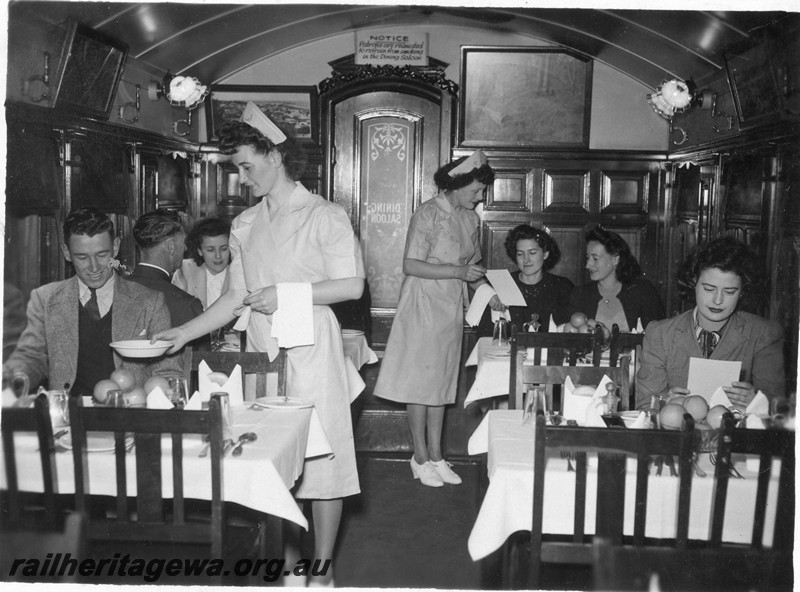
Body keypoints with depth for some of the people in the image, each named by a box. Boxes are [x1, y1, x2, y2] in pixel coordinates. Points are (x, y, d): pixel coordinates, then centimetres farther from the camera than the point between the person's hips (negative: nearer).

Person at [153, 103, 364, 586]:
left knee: (320, 457, 1)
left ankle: (323, 568, 15)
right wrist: (185, 333, 4)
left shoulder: (325, 216, -5)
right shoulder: (246, 225, 13)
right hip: (261, 354, 6)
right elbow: (237, 298, 13)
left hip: (311, 352, -5)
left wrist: (286, 295, -14)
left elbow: (352, 285, -10)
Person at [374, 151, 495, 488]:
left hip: (452, 308, 7)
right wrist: (458, 272, -22)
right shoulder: (428, 214, -15)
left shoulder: (470, 218, 8)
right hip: (423, 306, -7)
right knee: (420, 380, 1)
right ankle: (421, 457, 12)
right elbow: (411, 266, -19)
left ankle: (436, 456, 19)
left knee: (442, 381, 11)